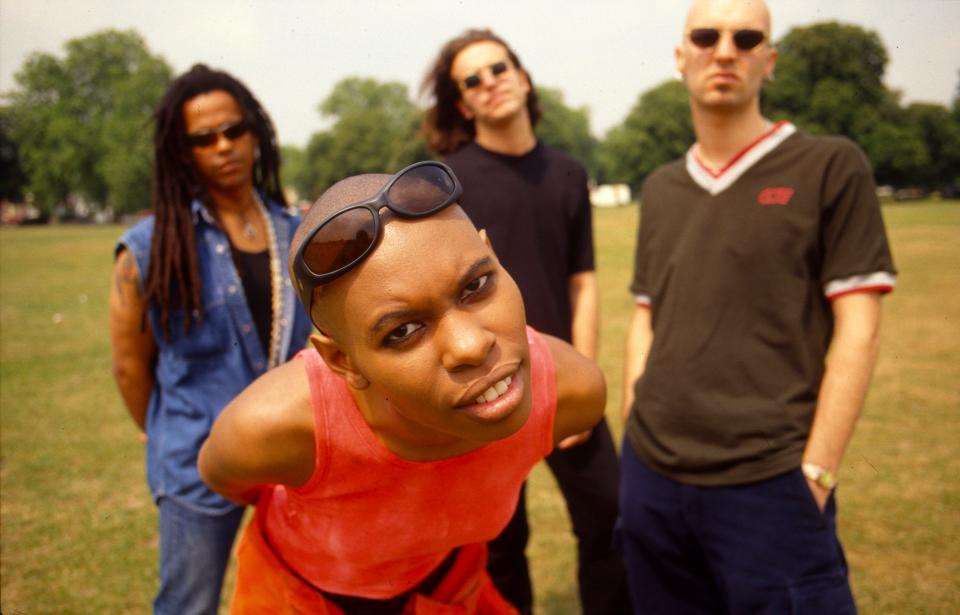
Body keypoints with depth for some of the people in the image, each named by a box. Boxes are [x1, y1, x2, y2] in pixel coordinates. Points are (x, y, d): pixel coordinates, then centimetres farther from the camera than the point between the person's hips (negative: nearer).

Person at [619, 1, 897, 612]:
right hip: (651, 479, 5)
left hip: (769, 484, -4)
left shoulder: (831, 166, -3)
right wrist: (636, 438, 7)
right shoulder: (660, 188, 11)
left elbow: (856, 331, -7)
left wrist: (814, 472, -11)